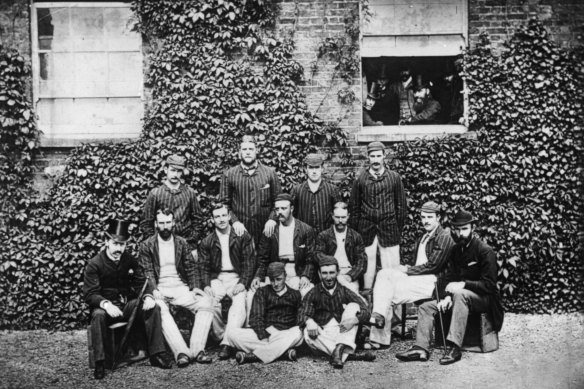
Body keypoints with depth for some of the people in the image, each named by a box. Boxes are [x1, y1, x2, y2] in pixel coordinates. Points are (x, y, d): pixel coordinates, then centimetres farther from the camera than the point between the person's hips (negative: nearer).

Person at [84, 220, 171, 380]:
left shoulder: (130, 260, 3)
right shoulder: (94, 264, -9)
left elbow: (142, 283, 5)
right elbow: (90, 294, -14)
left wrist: (148, 296, -17)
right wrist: (106, 304, -34)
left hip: (127, 304, 4)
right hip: (105, 306, -4)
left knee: (153, 308, -19)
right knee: (98, 315, -37)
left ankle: (157, 355, -14)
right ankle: (99, 363, -28)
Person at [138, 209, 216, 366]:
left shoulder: (182, 243, 14)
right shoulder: (147, 245, 5)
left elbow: (190, 268, 11)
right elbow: (147, 272, -2)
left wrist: (193, 287, -5)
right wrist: (154, 290, -19)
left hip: (180, 287, 3)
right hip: (159, 289, -3)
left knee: (206, 303, -23)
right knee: (160, 310, -37)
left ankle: (197, 350, -26)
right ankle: (181, 352, -40)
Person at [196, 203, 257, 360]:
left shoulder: (243, 237, 5)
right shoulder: (207, 242, 11)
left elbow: (249, 262, 0)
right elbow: (203, 266, 8)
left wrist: (243, 283, -13)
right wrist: (206, 286, -10)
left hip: (237, 278, -2)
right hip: (216, 278, 2)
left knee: (240, 302, -30)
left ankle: (227, 343, -33)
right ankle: (221, 335, -15)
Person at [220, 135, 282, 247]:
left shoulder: (270, 173, 5)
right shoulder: (229, 175, 4)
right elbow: (224, 203, 3)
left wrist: (272, 219, -10)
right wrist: (234, 221, -11)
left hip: (265, 233, 0)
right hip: (240, 233, 0)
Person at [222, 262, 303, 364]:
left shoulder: (295, 295, 14)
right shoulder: (262, 292, 12)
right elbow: (255, 318, 0)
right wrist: (264, 338, -16)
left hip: (285, 335, -1)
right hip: (262, 332, 1)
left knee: (297, 334, -36)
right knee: (231, 334, -23)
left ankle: (254, 356, -33)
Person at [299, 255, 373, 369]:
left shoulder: (344, 291, 4)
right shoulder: (312, 294, 3)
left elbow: (365, 311, -6)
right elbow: (302, 315, -11)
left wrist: (354, 320, -29)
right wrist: (309, 321, -36)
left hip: (344, 334, 1)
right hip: (324, 337, -1)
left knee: (353, 306, -16)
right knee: (308, 334, -32)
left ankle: (340, 349, -33)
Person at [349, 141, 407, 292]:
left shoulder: (394, 177, 4)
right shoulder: (360, 179, 5)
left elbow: (401, 205, 8)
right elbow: (353, 206, 8)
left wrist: (399, 227, 3)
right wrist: (354, 229, 3)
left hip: (389, 226, 0)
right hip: (366, 227, 1)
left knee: (390, 262, -1)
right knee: (368, 258, 3)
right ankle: (367, 290, 13)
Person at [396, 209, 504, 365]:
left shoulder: (485, 251, -11)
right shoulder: (456, 250, 10)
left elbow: (489, 285, -17)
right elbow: (448, 277, 6)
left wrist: (463, 284, -28)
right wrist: (446, 296, -13)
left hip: (483, 299, -7)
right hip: (458, 297, 7)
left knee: (460, 294, -39)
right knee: (426, 307, -8)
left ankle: (455, 348, -43)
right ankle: (421, 349, -20)